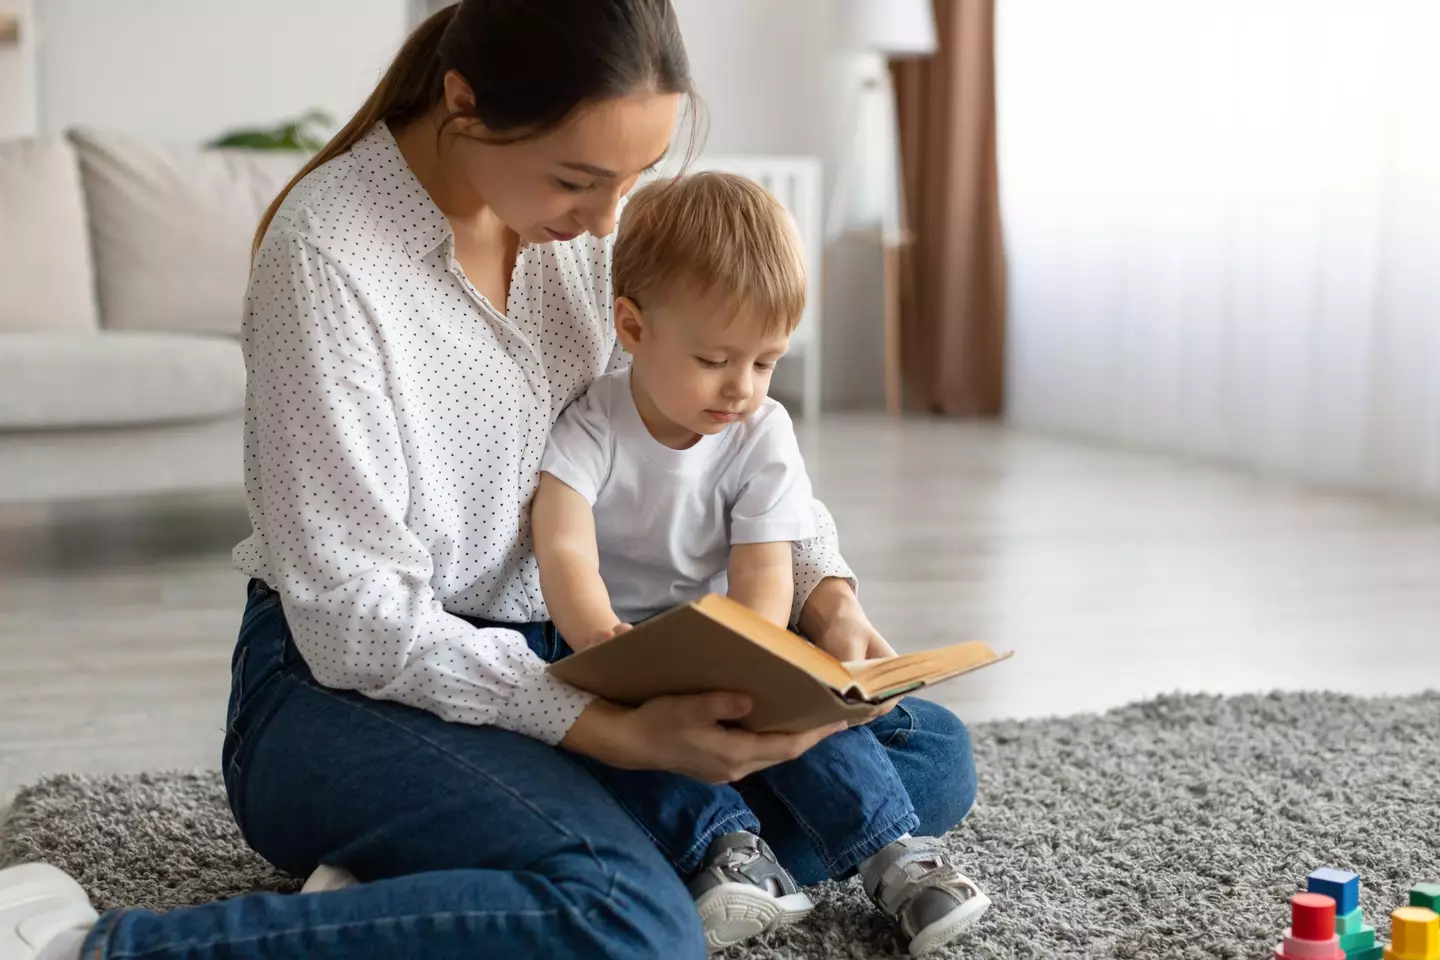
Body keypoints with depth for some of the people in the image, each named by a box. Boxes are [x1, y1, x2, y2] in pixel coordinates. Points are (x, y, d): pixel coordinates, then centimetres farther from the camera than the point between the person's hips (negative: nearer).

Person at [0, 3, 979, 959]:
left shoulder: (587, 215, 1)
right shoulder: (327, 254, -20)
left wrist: (824, 587, -5)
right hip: (349, 682, -7)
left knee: (934, 759, -1)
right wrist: (616, 733, -28)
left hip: (565, 657, 8)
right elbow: (357, 618, -20)